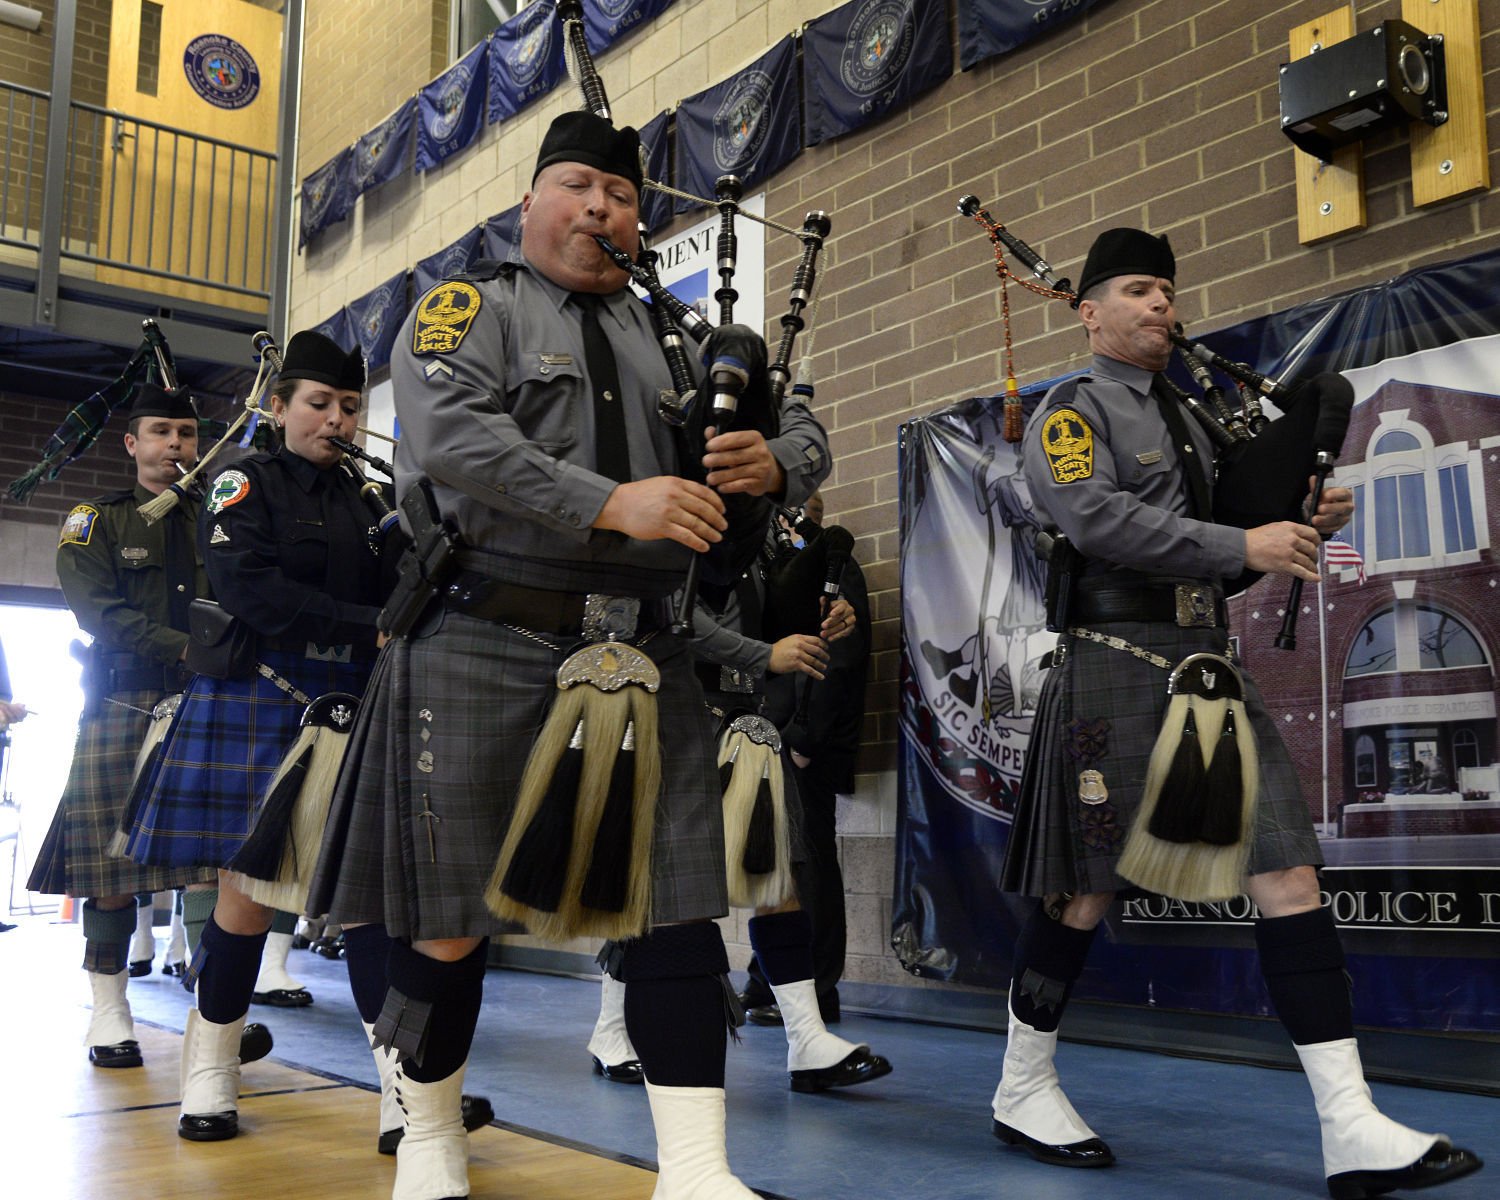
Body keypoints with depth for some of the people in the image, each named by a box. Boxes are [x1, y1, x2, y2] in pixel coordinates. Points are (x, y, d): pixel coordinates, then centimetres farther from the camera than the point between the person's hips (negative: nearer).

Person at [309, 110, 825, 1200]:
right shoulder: (470, 308, 6)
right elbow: (453, 434, -14)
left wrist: (768, 466, -7)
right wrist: (612, 505, -23)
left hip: (643, 656, 4)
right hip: (487, 648, -3)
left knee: (679, 905, -2)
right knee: (449, 916, 5)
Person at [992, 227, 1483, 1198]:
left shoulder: (1192, 420, 22)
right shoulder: (1069, 413, -1)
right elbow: (1096, 516, -20)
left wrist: (1305, 526, 5)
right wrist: (1243, 546, -22)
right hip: (1116, 665, -7)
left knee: (1289, 874, -2)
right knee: (1087, 890, 2)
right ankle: (1023, 1090, 20)